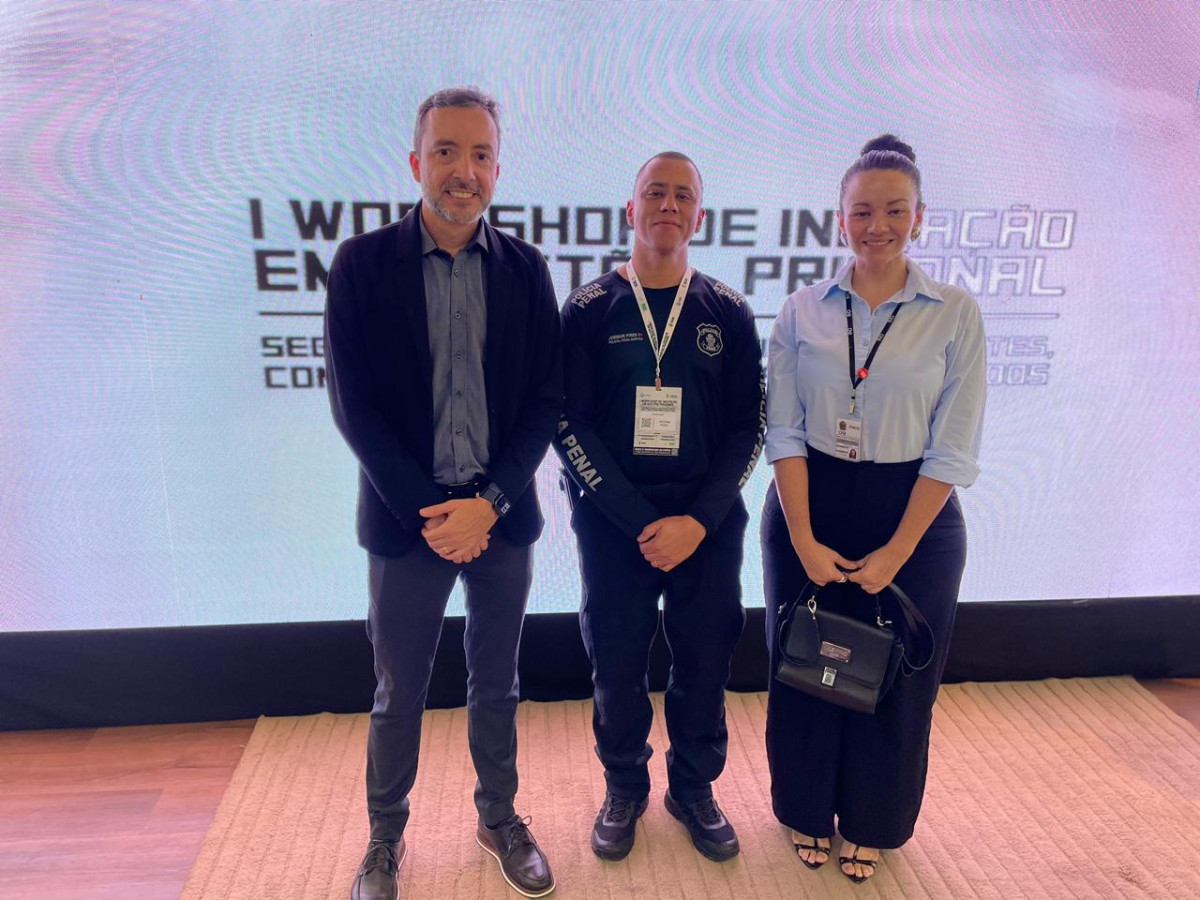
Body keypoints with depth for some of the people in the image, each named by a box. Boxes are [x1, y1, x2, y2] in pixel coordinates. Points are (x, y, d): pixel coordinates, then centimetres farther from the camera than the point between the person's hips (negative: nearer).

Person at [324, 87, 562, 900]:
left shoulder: (525, 268, 1)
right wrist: (429, 510, -13)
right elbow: (353, 405, -8)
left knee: (496, 685, 17)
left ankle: (500, 818, 40)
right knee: (399, 695, 14)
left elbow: (547, 399, -1)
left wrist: (489, 502, -12)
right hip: (407, 520, -1)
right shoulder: (362, 263, -4)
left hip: (502, 518, 2)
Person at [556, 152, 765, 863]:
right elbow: (571, 425, -6)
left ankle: (695, 788, 34)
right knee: (617, 663, 8)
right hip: (613, 521, -1)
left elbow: (748, 428, 0)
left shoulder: (729, 314, 3)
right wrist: (641, 521, -13)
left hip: (709, 523, 1)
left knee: (705, 662, 10)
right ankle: (625, 788, 33)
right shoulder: (590, 310, -1)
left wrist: (696, 521, -11)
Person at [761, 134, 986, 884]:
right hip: (808, 508, 1)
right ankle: (808, 811, 39)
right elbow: (785, 433, -4)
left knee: (893, 680, 13)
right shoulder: (803, 312, -2)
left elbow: (955, 448, -8)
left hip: (914, 514, -1)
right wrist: (804, 539, -11)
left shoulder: (955, 313, -6)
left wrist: (896, 550, -12)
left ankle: (871, 826, 38)